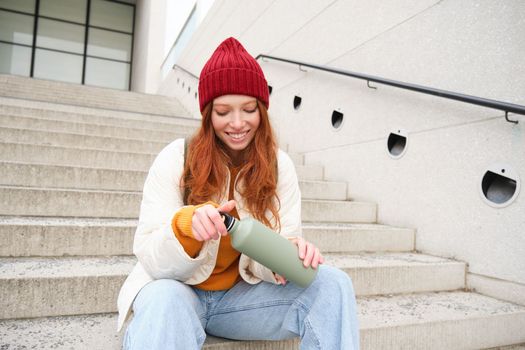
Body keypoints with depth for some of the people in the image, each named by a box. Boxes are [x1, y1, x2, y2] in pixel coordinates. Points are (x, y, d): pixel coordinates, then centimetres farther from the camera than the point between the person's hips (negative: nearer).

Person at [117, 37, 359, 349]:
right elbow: (152, 260, -16)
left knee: (333, 283, -17)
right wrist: (185, 224, -36)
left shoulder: (280, 166, -5)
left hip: (240, 295, 3)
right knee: (164, 300, -38)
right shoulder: (176, 158, -13)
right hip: (177, 290, -2)